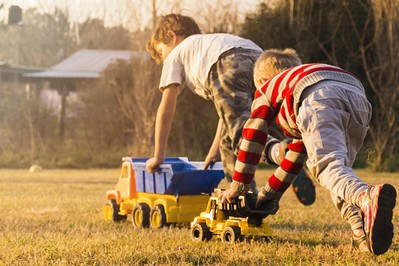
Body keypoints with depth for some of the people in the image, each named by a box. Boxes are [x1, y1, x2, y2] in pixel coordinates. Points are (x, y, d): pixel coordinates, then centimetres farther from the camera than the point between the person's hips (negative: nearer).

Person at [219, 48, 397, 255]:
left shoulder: (266, 89, 36)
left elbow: (253, 137, 31)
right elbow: (298, 149, 54)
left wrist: (238, 185, 38)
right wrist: (272, 190, 60)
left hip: (320, 99, -6)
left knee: (328, 165, -22)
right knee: (338, 169, 15)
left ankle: (367, 197, -57)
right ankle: (362, 228, -13)